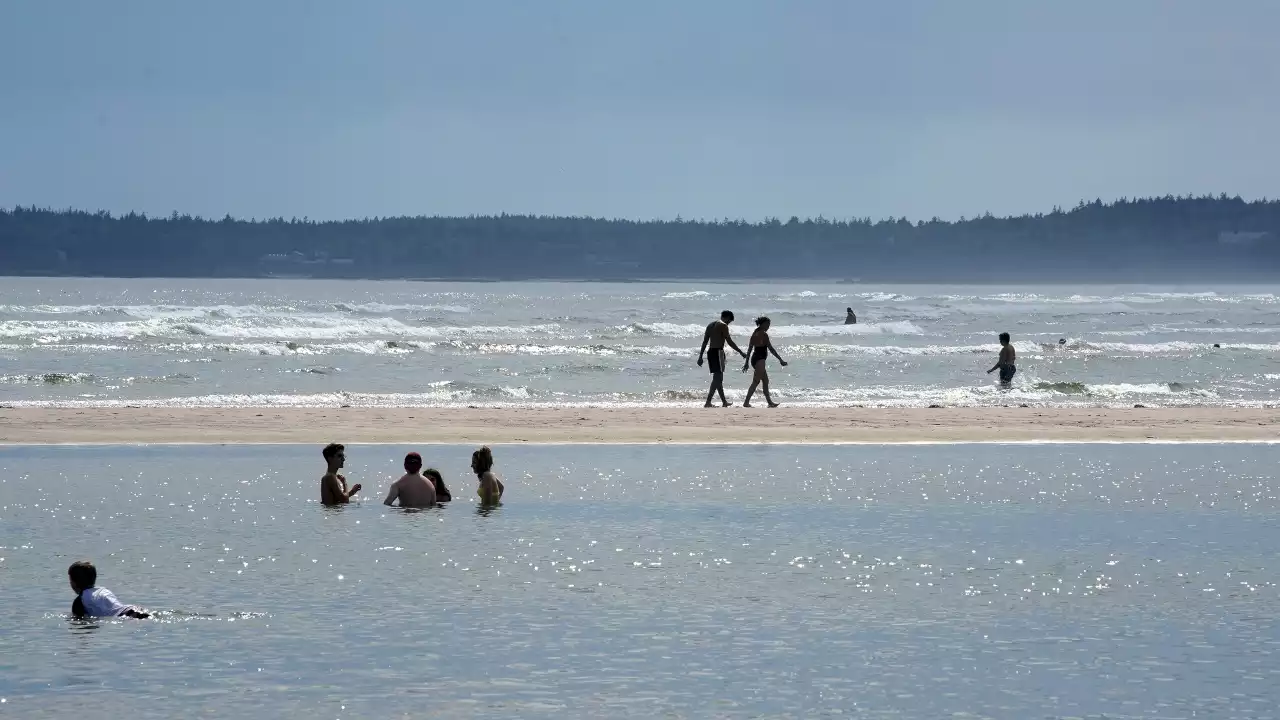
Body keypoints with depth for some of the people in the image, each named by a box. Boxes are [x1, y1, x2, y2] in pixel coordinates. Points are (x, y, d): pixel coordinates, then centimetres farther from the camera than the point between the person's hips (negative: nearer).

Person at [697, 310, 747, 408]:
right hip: (718, 352, -9)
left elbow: (705, 342, 17)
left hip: (710, 352, 9)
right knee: (717, 378, -9)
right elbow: (729, 341, -11)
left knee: (718, 378, 16)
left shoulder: (711, 325, 17)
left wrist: (701, 356, 19)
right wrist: (741, 352, -5)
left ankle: (724, 402, 24)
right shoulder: (723, 325, -7)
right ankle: (708, 402, -19)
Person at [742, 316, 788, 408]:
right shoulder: (763, 334, -12)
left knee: (765, 380, 16)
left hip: (754, 358, 9)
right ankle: (746, 402, -15)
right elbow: (771, 349, -12)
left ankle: (770, 402, 22)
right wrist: (781, 360, -7)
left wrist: (747, 362, 20)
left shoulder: (755, 334, 13)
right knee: (756, 382, -10)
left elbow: (749, 349, 15)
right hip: (760, 359, -9)